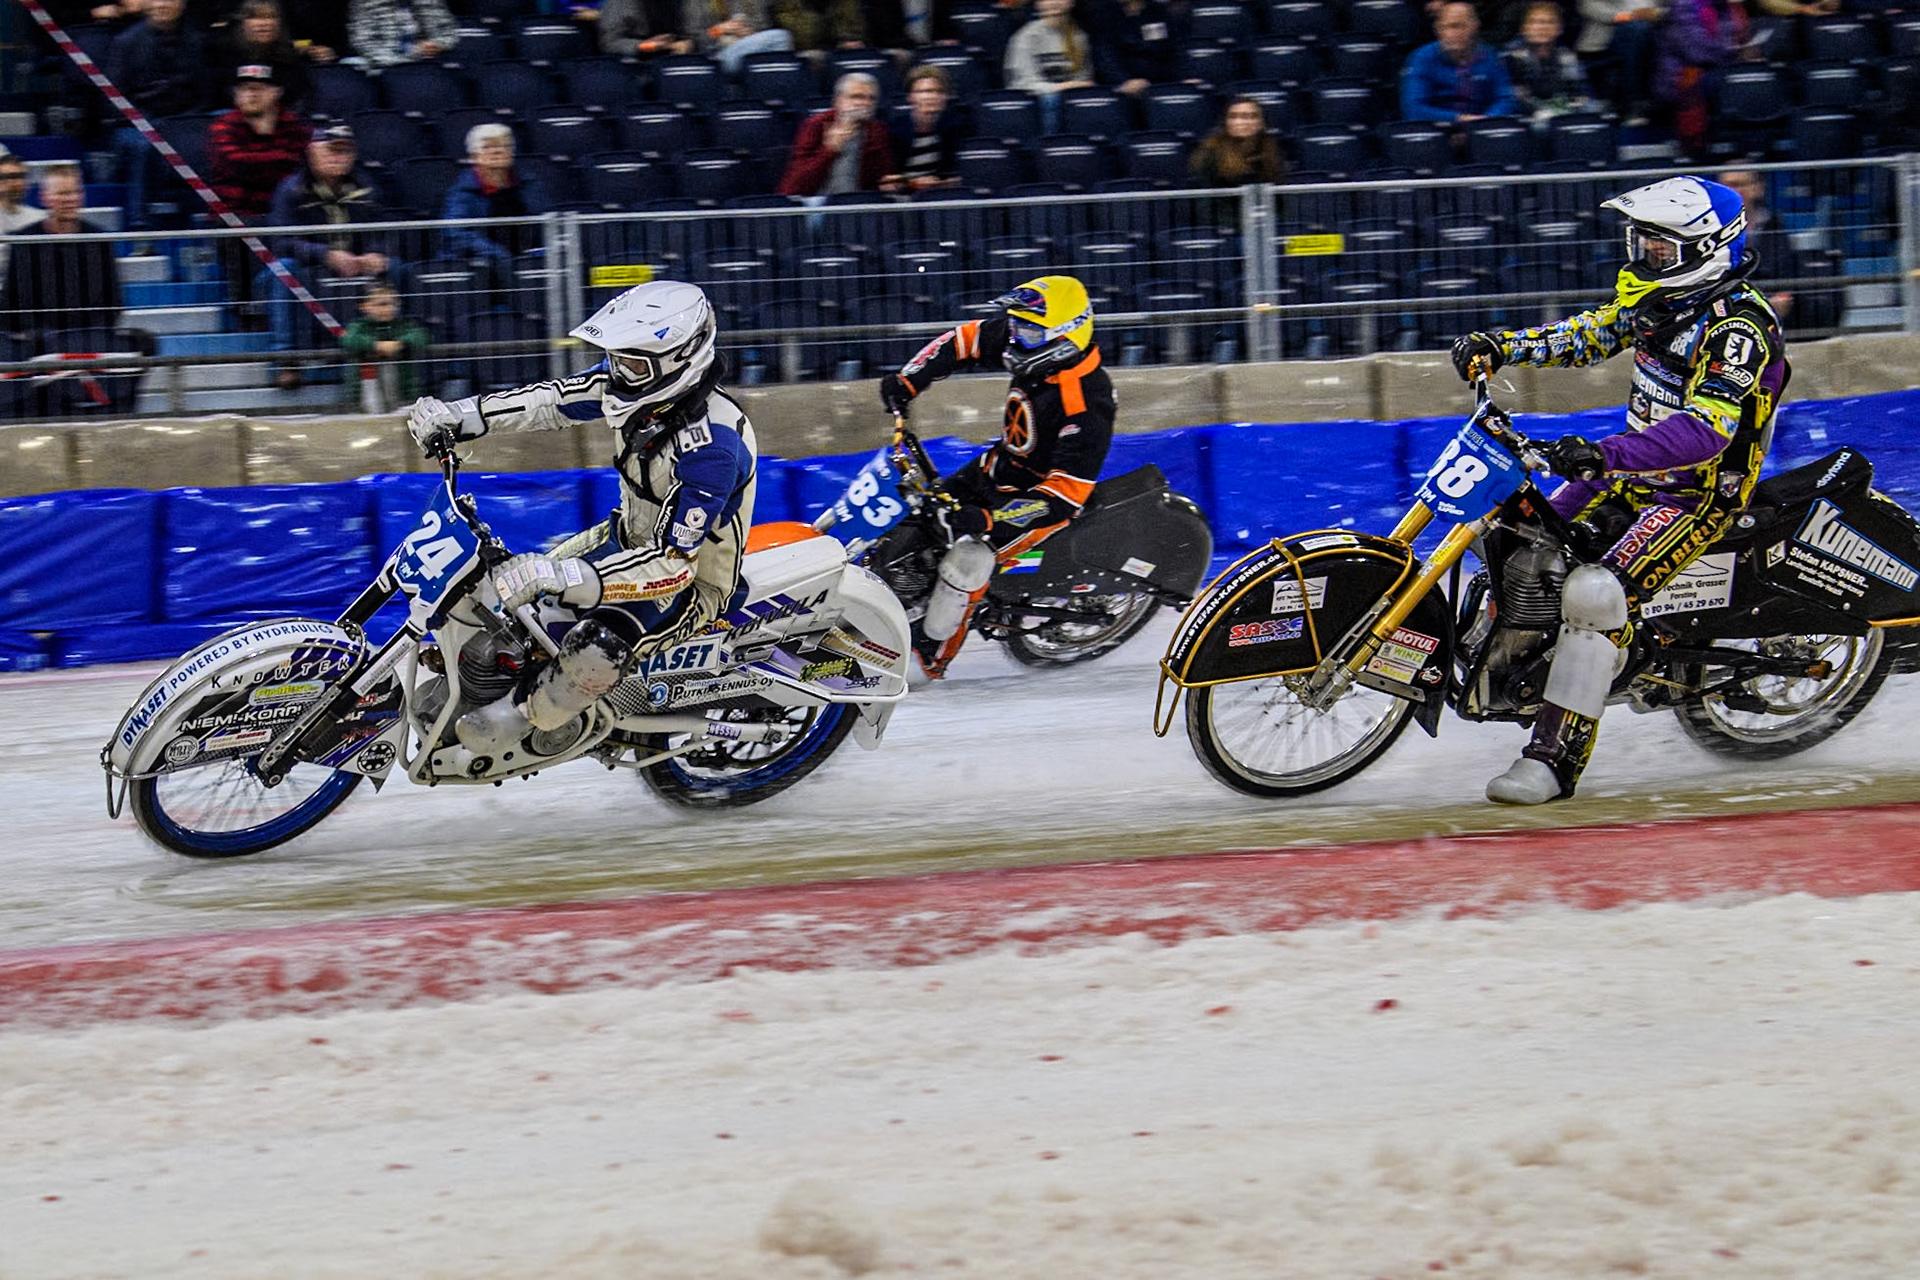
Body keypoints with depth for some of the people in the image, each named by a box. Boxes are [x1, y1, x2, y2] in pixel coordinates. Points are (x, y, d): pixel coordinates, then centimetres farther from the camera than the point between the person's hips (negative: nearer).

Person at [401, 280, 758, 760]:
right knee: (514, 583, 11)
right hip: (633, 536, 9)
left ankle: (522, 713, -8)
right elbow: (555, 399, 4)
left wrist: (563, 577, -46)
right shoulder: (640, 377, -13)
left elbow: (671, 565, -38)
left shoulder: (712, 446, -36)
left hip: (693, 580, -9)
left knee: (601, 641, -33)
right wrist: (462, 415, -7)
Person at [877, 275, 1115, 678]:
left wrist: (990, 520, -40)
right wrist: (907, 381, -7)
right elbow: (965, 339, 3)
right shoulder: (1028, 340, -13)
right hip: (1001, 464, 9)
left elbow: (1066, 494, -35)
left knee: (969, 556, -25)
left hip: (1044, 491, -9)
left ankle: (933, 653, -6)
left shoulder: (1087, 406, -34)